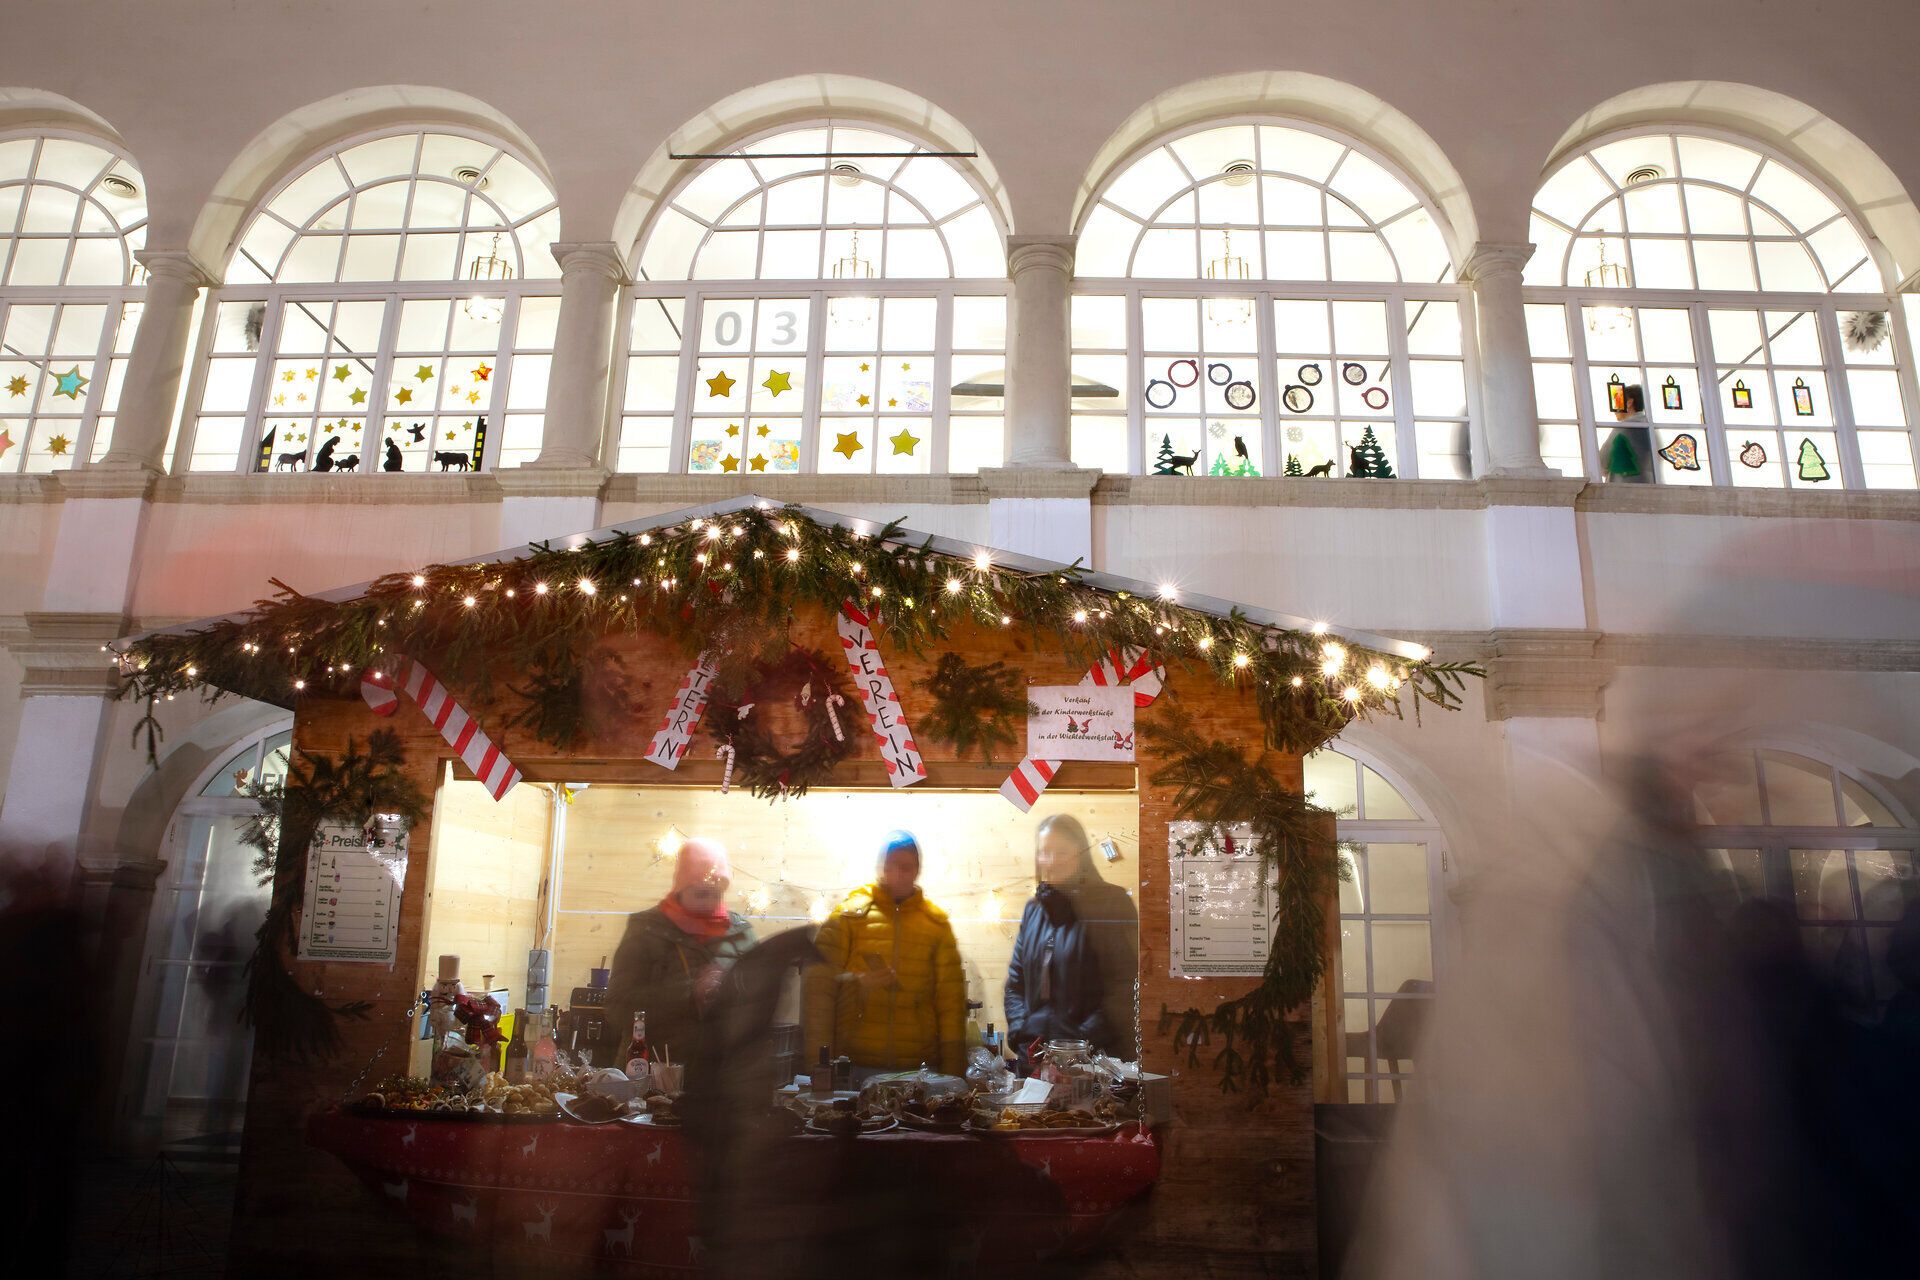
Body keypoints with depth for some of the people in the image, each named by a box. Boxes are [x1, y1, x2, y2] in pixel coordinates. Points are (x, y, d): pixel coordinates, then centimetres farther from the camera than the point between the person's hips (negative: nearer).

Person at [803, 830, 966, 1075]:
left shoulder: (937, 922, 9)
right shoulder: (849, 915, 3)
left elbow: (951, 999, 7)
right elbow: (820, 987, 0)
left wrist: (952, 1071, 2)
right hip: (855, 1065, -1)